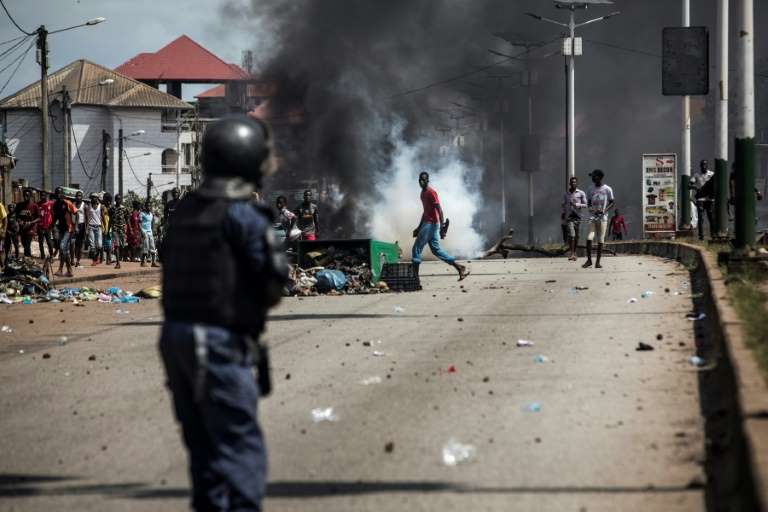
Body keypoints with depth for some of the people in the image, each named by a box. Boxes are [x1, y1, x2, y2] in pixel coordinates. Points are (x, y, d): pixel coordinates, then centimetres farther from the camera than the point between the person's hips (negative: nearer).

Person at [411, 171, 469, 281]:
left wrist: (442, 226, -26)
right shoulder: (423, 193, 17)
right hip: (427, 224, 10)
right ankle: (460, 268, 9)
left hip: (431, 225, -10)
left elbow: (439, 209, -18)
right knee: (436, 249, 10)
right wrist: (419, 227, 27)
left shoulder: (431, 192, -12)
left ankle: (415, 275, -4)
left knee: (416, 249, -6)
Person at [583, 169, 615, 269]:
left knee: (600, 240, 0)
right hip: (593, 217, 2)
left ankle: (598, 262, 6)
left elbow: (612, 203, 3)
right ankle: (589, 260, -2)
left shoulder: (607, 189, 0)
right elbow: (588, 203, 15)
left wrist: (604, 210, -13)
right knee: (589, 238, -12)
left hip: (603, 217, -2)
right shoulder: (591, 189, 10)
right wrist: (591, 209, -8)